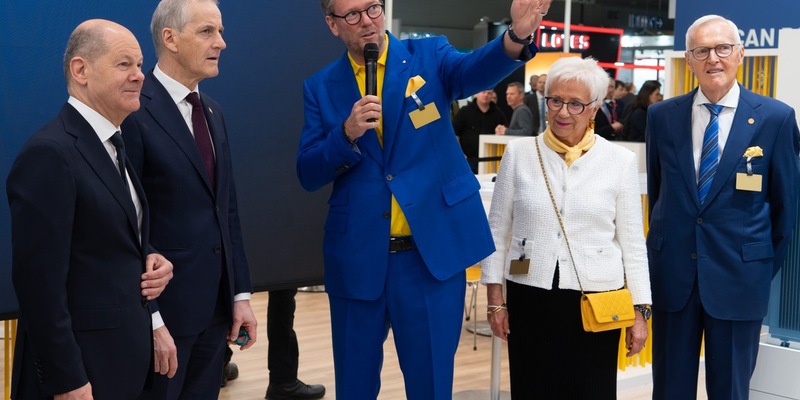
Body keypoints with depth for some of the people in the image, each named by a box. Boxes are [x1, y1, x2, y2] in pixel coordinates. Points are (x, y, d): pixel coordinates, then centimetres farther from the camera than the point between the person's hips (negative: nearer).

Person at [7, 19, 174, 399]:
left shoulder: (112, 144, 10)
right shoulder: (50, 154, -19)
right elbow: (40, 280, -22)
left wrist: (151, 260, -1)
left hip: (124, 353, 9)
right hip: (80, 364, -9)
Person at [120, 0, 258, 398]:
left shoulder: (212, 112, 12)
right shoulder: (135, 112, -14)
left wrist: (240, 293, 10)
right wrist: (149, 319, -17)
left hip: (214, 305, 7)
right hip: (163, 305, -7)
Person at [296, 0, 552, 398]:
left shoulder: (428, 56, 2)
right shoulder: (321, 87, 6)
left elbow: (474, 71, -19)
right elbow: (308, 174, 1)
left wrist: (516, 36, -40)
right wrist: (347, 134, -17)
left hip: (433, 250, -1)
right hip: (357, 257, 2)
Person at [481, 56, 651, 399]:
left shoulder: (620, 161, 0)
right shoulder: (518, 154, 1)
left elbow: (633, 242, 3)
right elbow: (497, 232, 5)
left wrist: (640, 310, 1)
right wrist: (495, 300, 3)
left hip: (595, 301, 0)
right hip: (530, 298, 1)